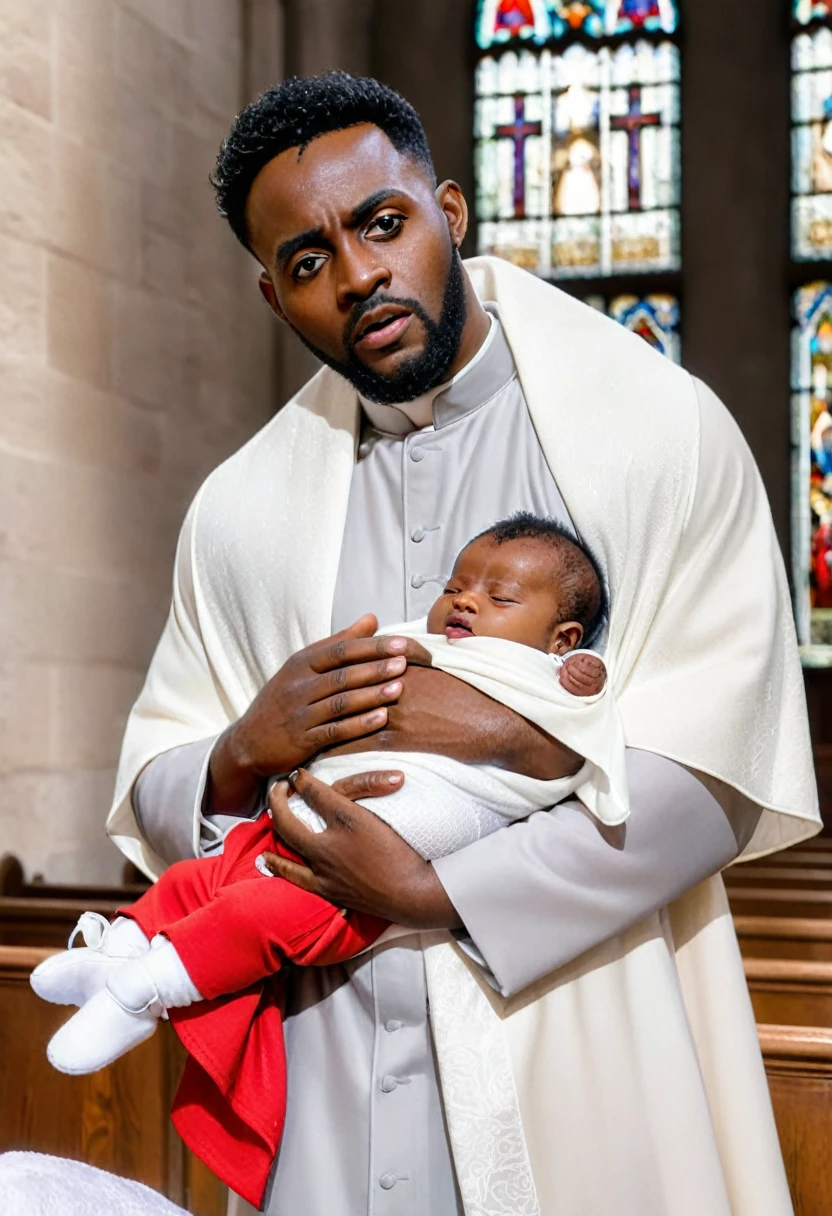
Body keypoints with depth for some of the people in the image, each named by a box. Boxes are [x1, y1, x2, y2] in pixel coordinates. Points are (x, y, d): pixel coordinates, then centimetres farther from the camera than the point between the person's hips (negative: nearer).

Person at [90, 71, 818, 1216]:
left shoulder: (668, 435, -6)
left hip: (580, 1072, -3)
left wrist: (433, 895, -15)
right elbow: (150, 800, 11)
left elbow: (717, 778, -12)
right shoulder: (240, 509, 6)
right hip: (325, 1072, 3)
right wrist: (245, 751, -12)